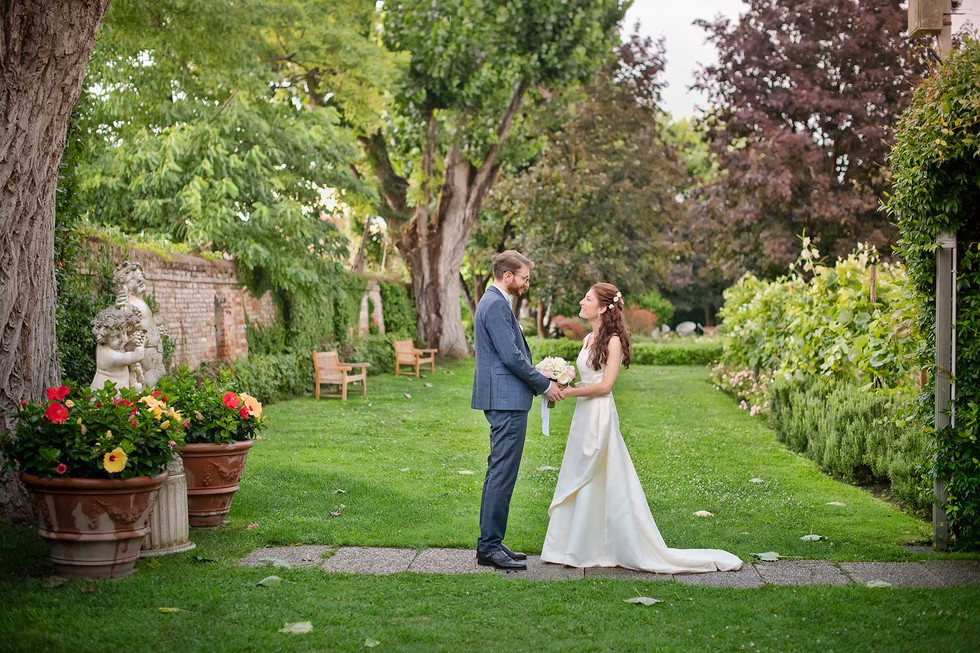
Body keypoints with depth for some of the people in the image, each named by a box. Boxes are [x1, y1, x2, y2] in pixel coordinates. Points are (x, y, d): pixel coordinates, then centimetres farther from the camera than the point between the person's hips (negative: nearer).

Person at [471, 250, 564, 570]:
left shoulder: (491, 301, 18)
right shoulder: (497, 305, -15)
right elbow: (512, 357, -20)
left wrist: (539, 376, 14)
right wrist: (544, 384, -9)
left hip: (500, 399, 11)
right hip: (507, 400, -11)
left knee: (499, 471, 14)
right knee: (502, 472, -8)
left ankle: (489, 543, 19)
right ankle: (491, 546, -5)